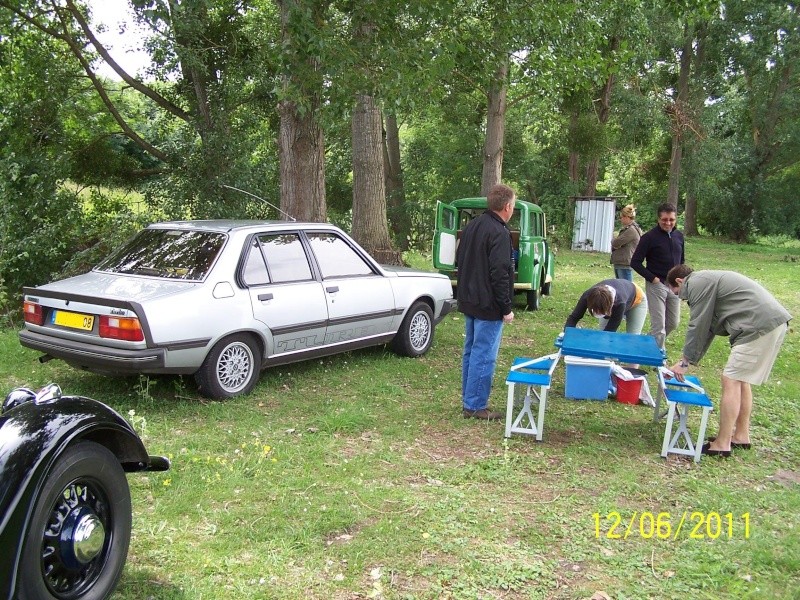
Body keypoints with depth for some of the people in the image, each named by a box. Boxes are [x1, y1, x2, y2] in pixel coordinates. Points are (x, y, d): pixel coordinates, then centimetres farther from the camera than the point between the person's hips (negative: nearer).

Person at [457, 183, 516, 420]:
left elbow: (459, 260, 18)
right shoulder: (499, 233, -19)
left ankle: (468, 399, 24)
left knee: (471, 351, 16)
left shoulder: (472, 226, 9)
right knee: (484, 356, -3)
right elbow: (500, 274, -21)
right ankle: (475, 406, 3)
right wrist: (506, 308, -15)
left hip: (469, 301, 9)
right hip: (489, 305, -9)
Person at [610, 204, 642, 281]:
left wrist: (614, 239, 4)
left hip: (625, 266, -10)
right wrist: (616, 239, -4)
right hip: (618, 264, 10)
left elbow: (616, 243, -18)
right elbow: (614, 244, 19)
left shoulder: (632, 230, -15)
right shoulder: (627, 229, 18)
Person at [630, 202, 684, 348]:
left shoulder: (679, 236, 7)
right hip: (656, 285, -6)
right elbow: (635, 262, -9)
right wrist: (652, 278, -14)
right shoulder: (650, 237, -10)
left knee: (673, 323, 14)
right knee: (658, 325, -5)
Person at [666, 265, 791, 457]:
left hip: (760, 325, -10)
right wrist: (689, 360, 25)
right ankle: (741, 436, 26)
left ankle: (722, 445, -3)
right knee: (741, 379, 18)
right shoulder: (707, 282, 26)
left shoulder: (697, 283, -5)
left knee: (731, 380, -7)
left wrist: (684, 362, 3)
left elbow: (697, 327, -6)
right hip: (775, 321, 10)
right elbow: (707, 328, 27)